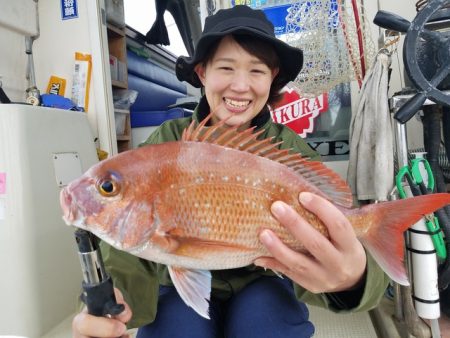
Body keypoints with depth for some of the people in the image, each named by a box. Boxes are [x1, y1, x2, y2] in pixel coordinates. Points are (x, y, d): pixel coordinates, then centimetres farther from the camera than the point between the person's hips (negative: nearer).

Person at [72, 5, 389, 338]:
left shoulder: (290, 148, -11)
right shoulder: (168, 141, -13)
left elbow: (323, 231, -24)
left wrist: (354, 275, -49)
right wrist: (112, 303, -42)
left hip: (260, 283, 1)